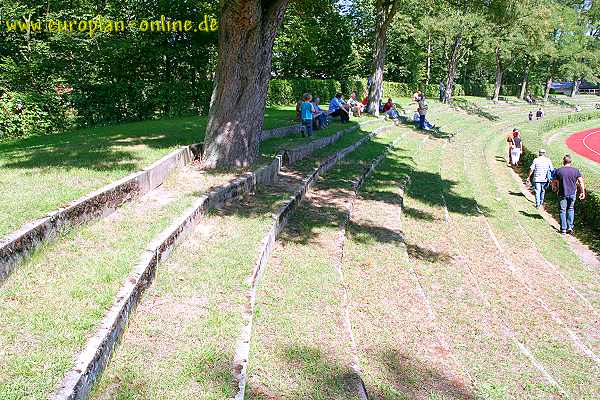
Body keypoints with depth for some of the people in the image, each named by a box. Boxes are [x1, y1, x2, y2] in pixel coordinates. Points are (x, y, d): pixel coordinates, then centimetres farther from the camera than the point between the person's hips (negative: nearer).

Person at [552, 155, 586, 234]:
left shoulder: (559, 171, -7)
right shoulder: (575, 170, -3)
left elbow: (554, 182, -2)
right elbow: (581, 182, -3)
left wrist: (554, 187, 18)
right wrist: (582, 192, 4)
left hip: (562, 194, -2)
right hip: (572, 194, 2)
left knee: (563, 211, 7)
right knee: (571, 210, 17)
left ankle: (563, 229, 9)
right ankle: (570, 227, 12)